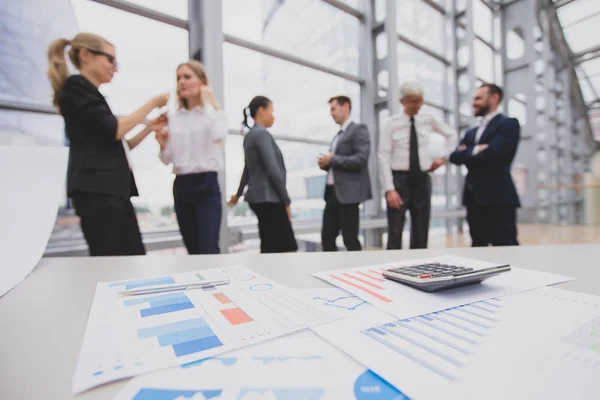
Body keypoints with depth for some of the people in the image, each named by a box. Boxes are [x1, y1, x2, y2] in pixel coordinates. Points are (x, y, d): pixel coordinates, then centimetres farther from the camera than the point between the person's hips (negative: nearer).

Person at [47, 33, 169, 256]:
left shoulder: (92, 95, 25)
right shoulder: (75, 86, -1)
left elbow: (118, 147, 21)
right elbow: (114, 130, -13)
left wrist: (150, 128, 14)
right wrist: (153, 102, -4)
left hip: (114, 190, 9)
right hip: (96, 190, -9)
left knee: (135, 259, 5)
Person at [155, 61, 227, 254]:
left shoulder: (214, 113, 2)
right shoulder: (174, 118, 13)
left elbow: (218, 135, -23)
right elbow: (167, 160, 13)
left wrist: (209, 103, -12)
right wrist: (163, 144, -7)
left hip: (206, 185, -5)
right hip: (181, 186, 5)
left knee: (208, 249, -12)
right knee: (192, 250, 12)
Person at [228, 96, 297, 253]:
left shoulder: (250, 135, 16)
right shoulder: (262, 134, -11)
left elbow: (249, 169, 25)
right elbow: (273, 170, -17)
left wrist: (239, 194, 36)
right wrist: (286, 201, -11)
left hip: (259, 197, 9)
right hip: (269, 199, -9)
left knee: (270, 248, 13)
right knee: (284, 248, -4)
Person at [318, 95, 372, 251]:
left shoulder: (358, 129, -4)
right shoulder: (338, 135, 20)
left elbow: (361, 159, -17)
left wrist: (332, 159, -14)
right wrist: (325, 164, 2)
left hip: (348, 192, -8)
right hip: (332, 191, 8)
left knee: (350, 239, -2)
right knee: (327, 236, 9)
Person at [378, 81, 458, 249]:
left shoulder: (428, 120, 5)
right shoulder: (391, 123, -5)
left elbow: (452, 135, 22)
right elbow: (384, 157, -10)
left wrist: (444, 157, 9)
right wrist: (389, 189, -17)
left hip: (422, 179, 4)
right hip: (399, 179, -4)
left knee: (421, 233, 9)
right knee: (395, 233, -3)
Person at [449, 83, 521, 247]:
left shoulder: (508, 124, 1)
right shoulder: (471, 133, 21)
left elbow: (492, 153, -15)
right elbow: (455, 156, 5)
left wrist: (468, 153, 0)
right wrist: (476, 150, -9)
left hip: (498, 198, -7)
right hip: (474, 199, 7)